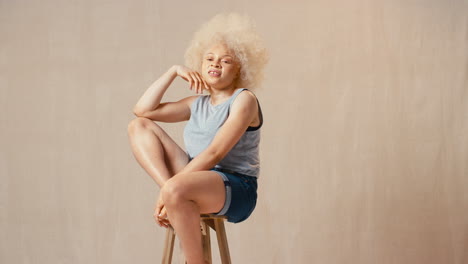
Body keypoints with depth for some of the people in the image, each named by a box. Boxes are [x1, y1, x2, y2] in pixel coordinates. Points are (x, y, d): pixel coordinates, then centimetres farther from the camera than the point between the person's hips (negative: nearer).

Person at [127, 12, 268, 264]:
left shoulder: (244, 100, -6)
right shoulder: (198, 104, 16)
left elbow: (214, 153, -18)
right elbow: (143, 109, 10)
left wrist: (168, 188, -22)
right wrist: (173, 71, 7)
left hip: (236, 190, -8)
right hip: (198, 178, 8)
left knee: (175, 190, -40)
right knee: (139, 125, 3)